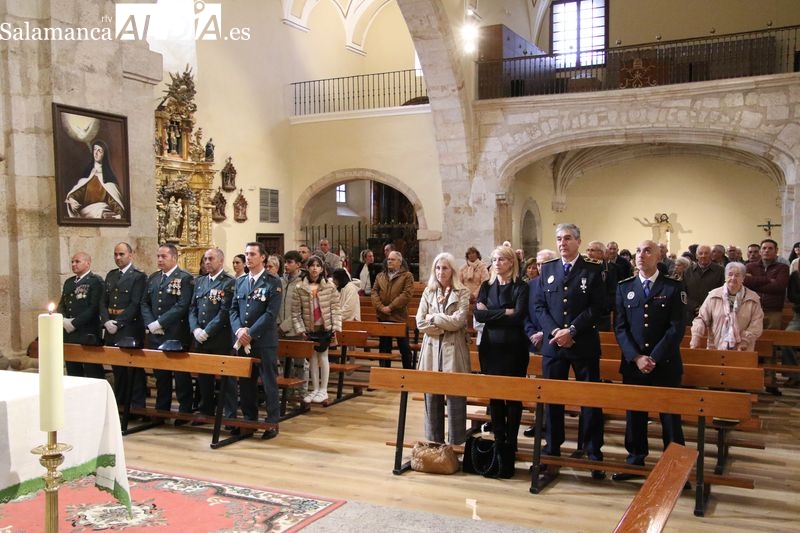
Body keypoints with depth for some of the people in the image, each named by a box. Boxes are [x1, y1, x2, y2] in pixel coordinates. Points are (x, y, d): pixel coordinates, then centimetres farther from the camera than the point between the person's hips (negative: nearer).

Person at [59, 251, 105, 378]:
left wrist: (75, 323, -15)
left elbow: (94, 307, -13)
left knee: (93, 374, -3)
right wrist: (64, 320, -3)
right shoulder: (69, 282, 18)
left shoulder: (95, 281, -5)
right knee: (72, 373, 12)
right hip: (69, 334, 7)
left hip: (88, 335, -7)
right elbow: (62, 304, 17)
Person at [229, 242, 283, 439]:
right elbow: (234, 309, 11)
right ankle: (249, 419, 24)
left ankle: (272, 423, 10)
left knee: (269, 383, 1)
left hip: (265, 341, -5)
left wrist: (250, 333, -16)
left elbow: (271, 313, -13)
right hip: (242, 341, 5)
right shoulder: (240, 281, 12)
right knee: (246, 383, 11)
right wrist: (238, 330, -7)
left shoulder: (273, 282, -5)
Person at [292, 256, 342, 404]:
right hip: (309, 329, 2)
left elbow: (336, 308, -4)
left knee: (323, 356, 6)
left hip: (325, 328, -1)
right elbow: (295, 311, -2)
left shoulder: (330, 286, -5)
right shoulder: (300, 288, -4)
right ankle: (315, 389, 20)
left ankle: (323, 390, 14)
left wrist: (336, 328, -8)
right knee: (313, 358, 10)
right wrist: (300, 329, -6)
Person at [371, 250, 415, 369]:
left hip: (399, 317, -5)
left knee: (404, 347, 3)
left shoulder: (407, 276, -3)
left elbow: (406, 295, -14)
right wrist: (381, 307, -11)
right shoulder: (380, 276, 13)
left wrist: (390, 307, -17)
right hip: (383, 317, 5)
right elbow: (374, 292, 5)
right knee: (384, 347, 13)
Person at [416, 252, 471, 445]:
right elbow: (420, 323, 0)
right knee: (431, 399, 7)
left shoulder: (462, 293, 0)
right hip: (432, 351, 3)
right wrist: (445, 326, -8)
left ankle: (455, 445, 9)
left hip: (453, 351, -3)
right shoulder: (428, 292, 9)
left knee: (455, 399, 0)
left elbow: (458, 321, -12)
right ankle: (433, 443, 18)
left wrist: (434, 317, -5)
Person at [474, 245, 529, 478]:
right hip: (491, 347, 4)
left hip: (513, 348, -4)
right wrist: (505, 313, -11)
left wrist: (491, 313, -10)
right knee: (494, 395, 7)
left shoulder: (521, 287, -4)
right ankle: (499, 441, 18)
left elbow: (519, 316, -17)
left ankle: (510, 444, 12)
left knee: (514, 396, 2)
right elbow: (478, 314, -4)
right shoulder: (486, 286, 9)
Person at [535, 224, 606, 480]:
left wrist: (572, 331, -16)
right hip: (553, 343, 3)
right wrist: (553, 331, -10)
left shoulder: (593, 270, -1)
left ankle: (593, 454, 15)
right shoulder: (547, 269, 9)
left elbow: (597, 307, -8)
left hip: (584, 344, -3)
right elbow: (539, 306, 5)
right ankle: (552, 450, 22)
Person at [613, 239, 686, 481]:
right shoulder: (624, 287, 7)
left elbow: (676, 328, -7)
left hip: (665, 364, -2)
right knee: (634, 414, 10)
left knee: (670, 416, 4)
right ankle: (635, 460, 22)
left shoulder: (673, 287, -1)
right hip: (632, 364, 3)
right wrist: (636, 357, -10)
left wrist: (654, 358, -14)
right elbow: (620, 327, 2)